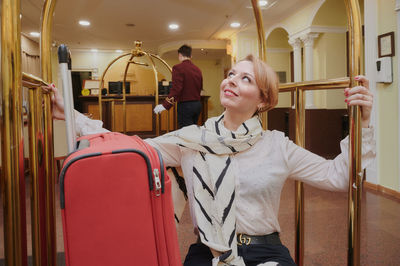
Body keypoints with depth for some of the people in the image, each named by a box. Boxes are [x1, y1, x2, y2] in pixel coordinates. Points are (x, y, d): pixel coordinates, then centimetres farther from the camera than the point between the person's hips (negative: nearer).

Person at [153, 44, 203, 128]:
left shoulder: (178, 68, -11)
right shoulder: (198, 69, 10)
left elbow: (176, 89, -20)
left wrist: (164, 105, -21)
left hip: (185, 105, -7)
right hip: (197, 105, 7)